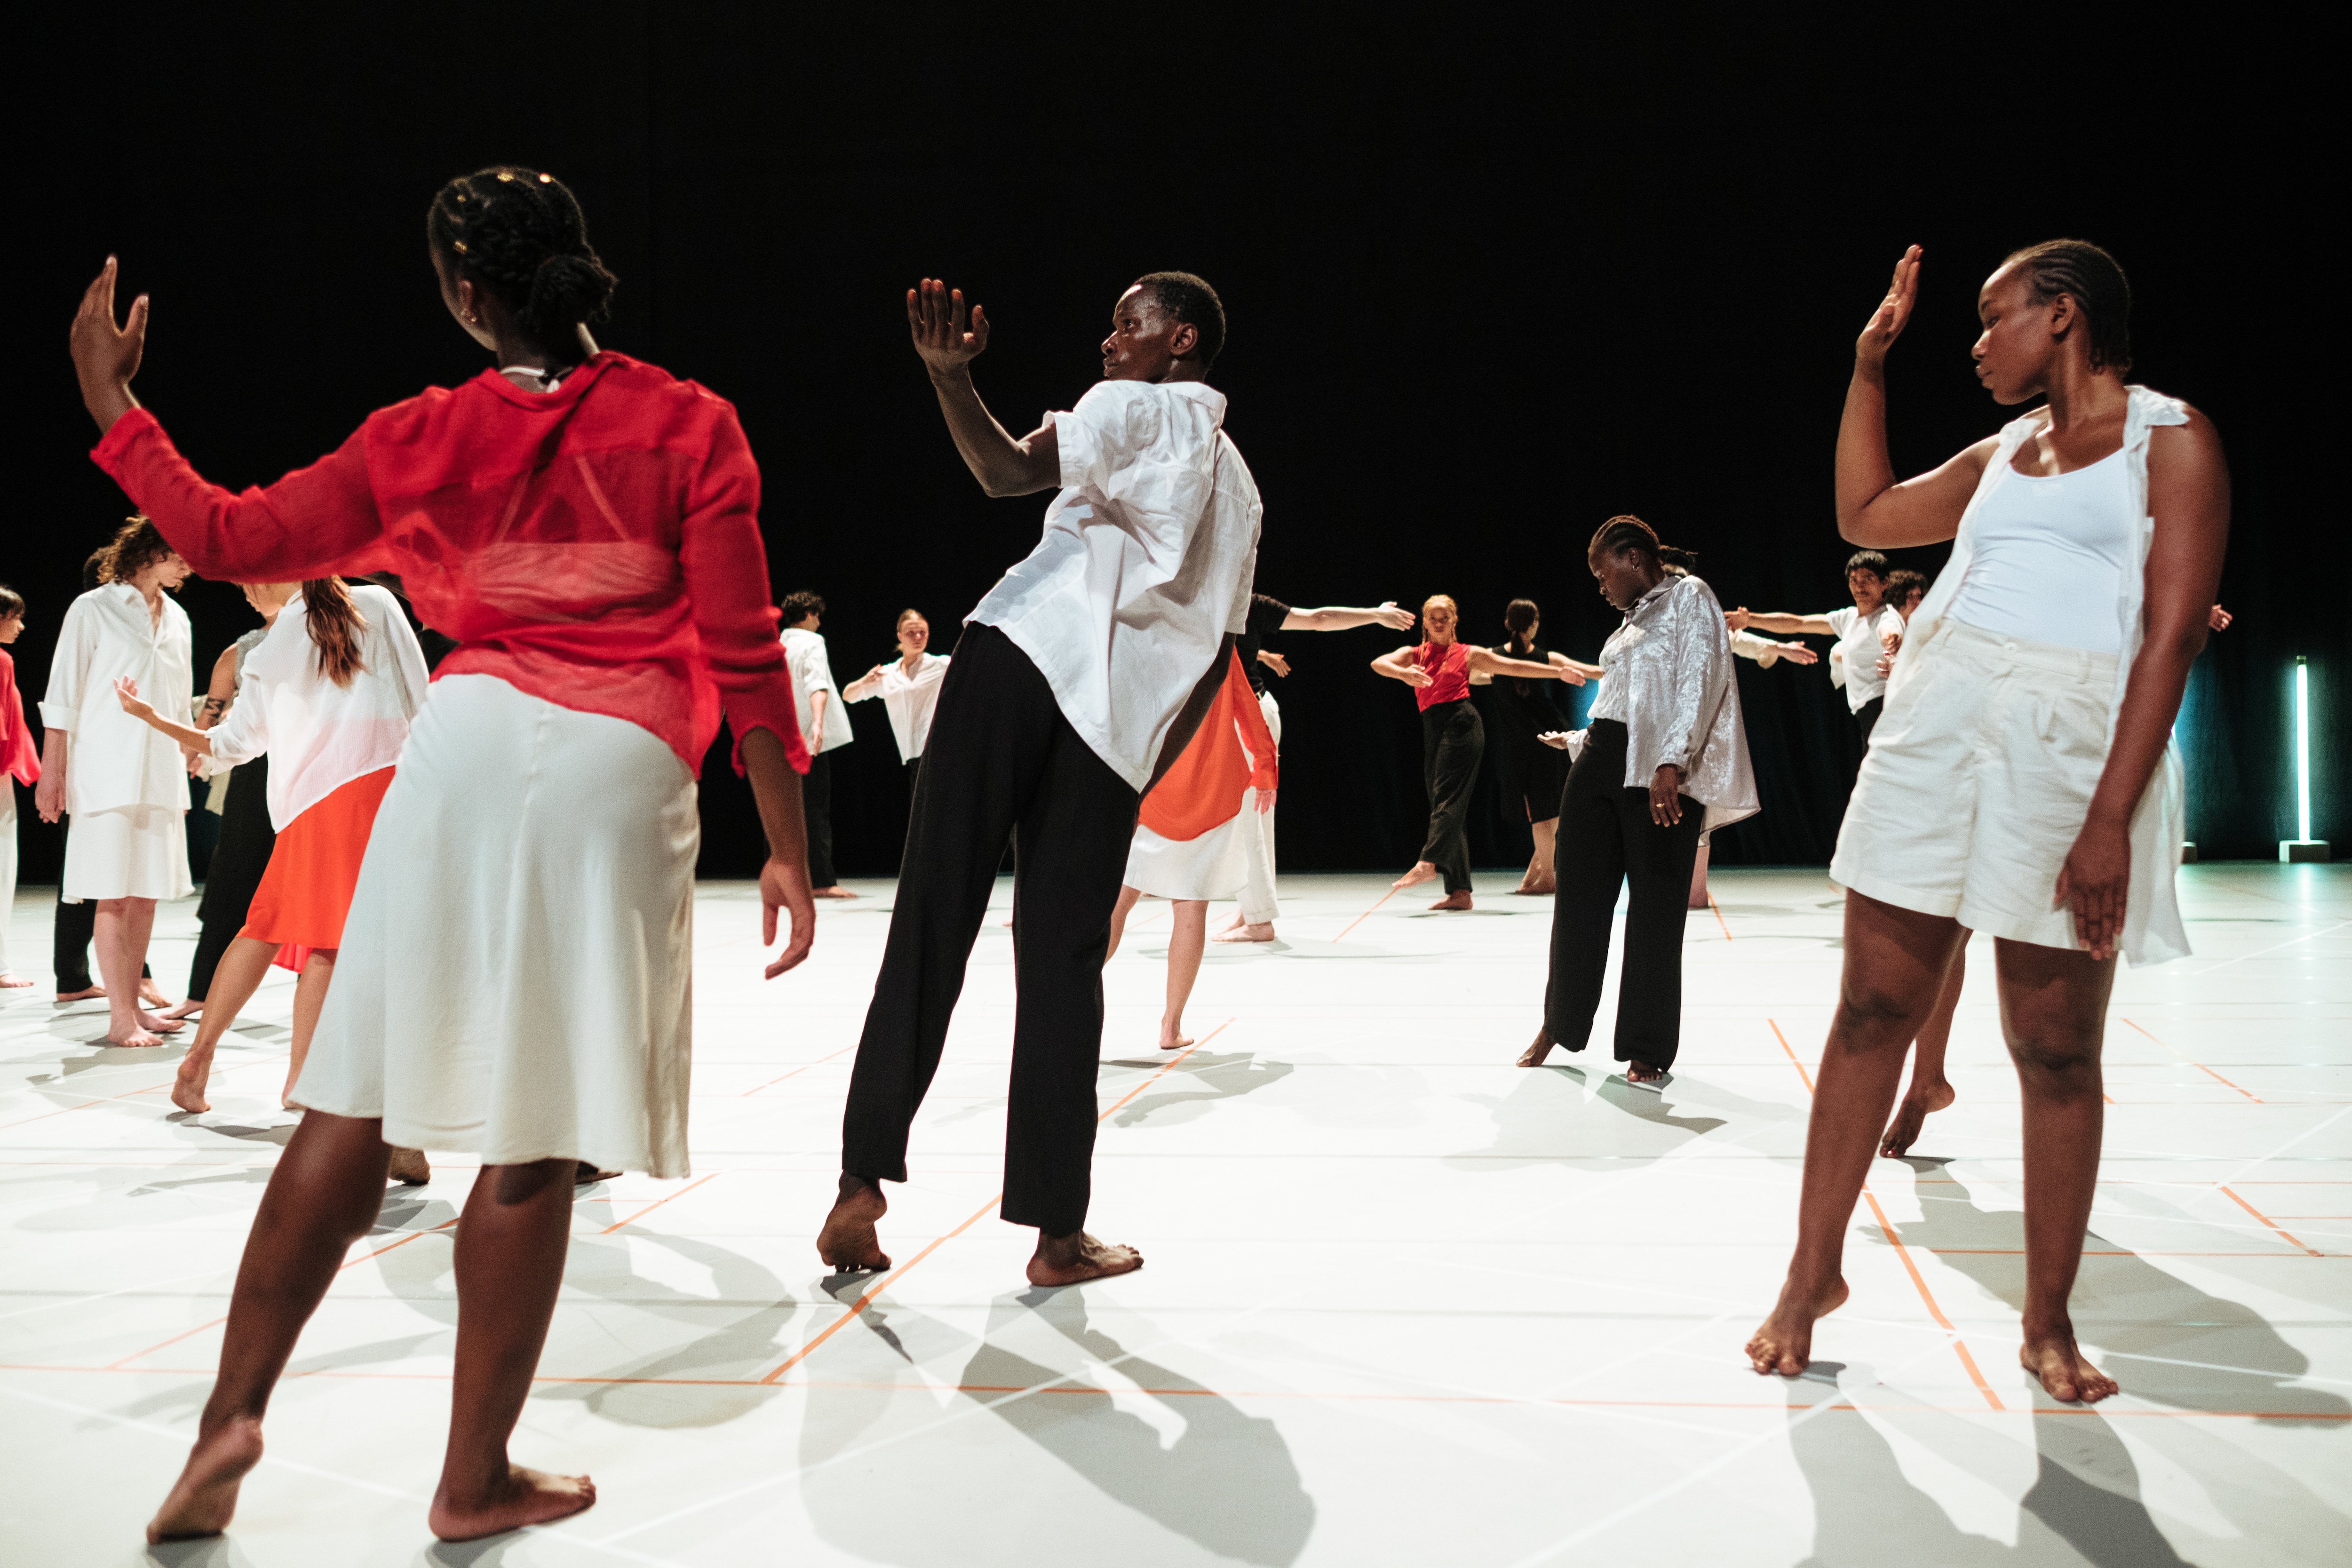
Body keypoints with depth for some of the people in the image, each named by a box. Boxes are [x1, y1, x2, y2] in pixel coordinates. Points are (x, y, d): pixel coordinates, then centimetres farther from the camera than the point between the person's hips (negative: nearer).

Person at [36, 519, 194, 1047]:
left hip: (161, 774, 6)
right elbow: (62, 696, -4)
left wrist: (191, 754, 21)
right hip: (107, 770, -6)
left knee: (148, 893, 6)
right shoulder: (93, 609, -2)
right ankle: (121, 1019, -6)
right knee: (114, 894, -7)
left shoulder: (176, 618, 15)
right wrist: (53, 772, -8)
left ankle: (133, 1006, 13)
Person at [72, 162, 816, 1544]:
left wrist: (109, 401, 31)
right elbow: (743, 653, -1)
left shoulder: (426, 438, 9)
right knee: (535, 1141, 3)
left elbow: (229, 537, 17)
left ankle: (233, 1415, 12)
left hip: (468, 742, 2)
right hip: (620, 768, -2)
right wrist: (787, 847, 3)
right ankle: (476, 1482, 13)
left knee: (357, 1098, 11)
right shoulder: (688, 426, 4)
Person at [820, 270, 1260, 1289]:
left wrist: (950, 377, -18)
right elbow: (1213, 656, 23)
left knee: (931, 920, -3)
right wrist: (1150, 769, 26)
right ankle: (1058, 1234, 4)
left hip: (1023, 659, -4)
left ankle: (864, 1180, -8)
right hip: (1116, 719, 5)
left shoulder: (1131, 407, 9)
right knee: (1063, 962, 7)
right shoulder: (1237, 483, 26)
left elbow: (1008, 473, -11)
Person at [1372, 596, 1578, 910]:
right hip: (1433, 731, 5)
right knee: (1445, 807, 2)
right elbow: (1378, 663, -2)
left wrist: (1560, 672, 6)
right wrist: (1403, 674, -23)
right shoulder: (1414, 655, 17)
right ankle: (1460, 891, 2)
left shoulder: (1469, 654, 11)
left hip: (1461, 723, -5)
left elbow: (1516, 667, 12)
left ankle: (1427, 863, -37)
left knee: (1447, 797, -20)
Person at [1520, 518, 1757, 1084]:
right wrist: (1577, 741, 33)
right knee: (1578, 896, 8)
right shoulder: (1634, 617, 21)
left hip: (1659, 771, -7)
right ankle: (1560, 1023, 21)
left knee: (1656, 909, -2)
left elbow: (1700, 681, -14)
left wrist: (1671, 763, -24)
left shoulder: (1689, 597, -2)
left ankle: (1647, 1051, 5)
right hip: (1602, 759, 7)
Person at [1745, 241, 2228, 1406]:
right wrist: (1869, 367, 25)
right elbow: (1863, 513, 32)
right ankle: (1815, 1272, 13)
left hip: (2075, 741, -5)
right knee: (1873, 1010, 3)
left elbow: (2173, 634, -8)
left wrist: (2110, 819, -17)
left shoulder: (2171, 439, 0)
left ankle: (2047, 1322, 13)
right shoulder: (2002, 454, 18)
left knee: (2056, 1049, 0)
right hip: (1935, 722, 5)